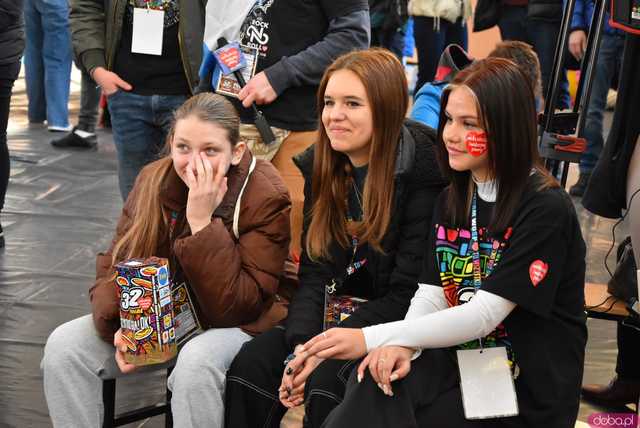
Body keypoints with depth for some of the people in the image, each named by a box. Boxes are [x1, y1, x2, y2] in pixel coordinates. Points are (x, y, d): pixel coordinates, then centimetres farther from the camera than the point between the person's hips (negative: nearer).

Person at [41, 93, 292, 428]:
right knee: (64, 345, -15)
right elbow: (115, 265, -1)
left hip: (237, 325, -4)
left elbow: (235, 307, -23)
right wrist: (120, 325, -21)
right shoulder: (154, 180, -4)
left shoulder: (266, 197, -19)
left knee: (196, 361, -37)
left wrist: (202, 222, -30)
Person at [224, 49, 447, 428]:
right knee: (251, 363, -18)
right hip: (338, 312, 6)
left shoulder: (422, 173, -16)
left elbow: (408, 294, -17)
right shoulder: (319, 166, 3)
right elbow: (315, 273, 0)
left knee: (327, 381, -30)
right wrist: (302, 343, -18)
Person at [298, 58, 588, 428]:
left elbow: (483, 316, -21)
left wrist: (372, 338, -25)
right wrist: (400, 345, -21)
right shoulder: (454, 198, 9)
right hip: (459, 359, 5)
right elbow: (431, 295, 3)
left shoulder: (545, 209, -15)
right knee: (374, 385, -27)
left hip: (528, 387, -5)